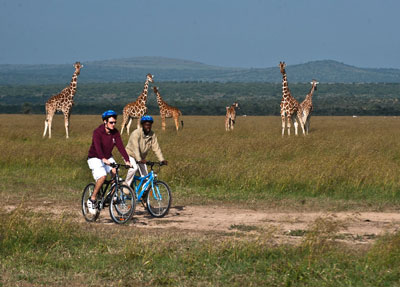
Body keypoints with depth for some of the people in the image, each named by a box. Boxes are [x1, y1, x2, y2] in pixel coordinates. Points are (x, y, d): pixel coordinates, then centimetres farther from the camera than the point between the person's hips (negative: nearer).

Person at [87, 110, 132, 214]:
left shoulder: (115, 132, -6)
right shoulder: (97, 132, -21)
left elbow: (120, 146, -15)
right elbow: (97, 147, -36)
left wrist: (127, 160, -28)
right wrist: (103, 159, -53)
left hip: (107, 158, 5)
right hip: (95, 158, -5)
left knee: (115, 172, -21)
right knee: (102, 176, -27)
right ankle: (92, 200, -14)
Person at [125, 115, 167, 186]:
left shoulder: (152, 135, -8)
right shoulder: (136, 133, -25)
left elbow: (156, 148, -12)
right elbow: (135, 148, -36)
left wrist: (162, 160, -24)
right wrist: (139, 160, -49)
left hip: (141, 158, 6)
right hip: (130, 155, -6)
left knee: (145, 177, -2)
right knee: (134, 167, -32)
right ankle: (126, 185, -16)